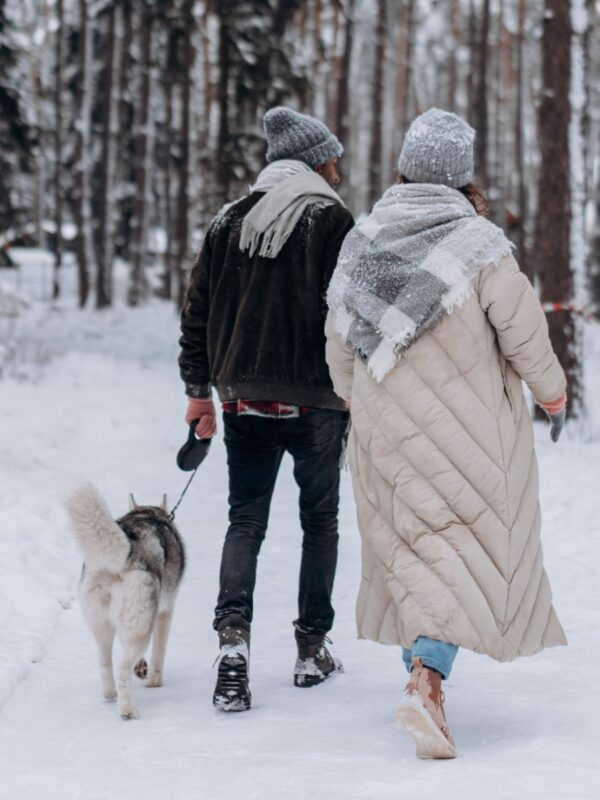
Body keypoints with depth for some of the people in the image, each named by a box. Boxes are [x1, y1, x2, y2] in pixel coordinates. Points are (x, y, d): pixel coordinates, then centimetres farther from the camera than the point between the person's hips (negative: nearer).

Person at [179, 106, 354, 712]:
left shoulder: (228, 222, 10)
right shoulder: (331, 220, -5)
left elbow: (197, 310, 11)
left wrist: (199, 390, 17)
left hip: (244, 398, 3)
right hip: (315, 399, -3)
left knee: (245, 520, 7)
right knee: (320, 521, 12)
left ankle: (233, 634, -15)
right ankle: (312, 649, 17)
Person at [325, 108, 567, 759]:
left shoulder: (361, 244, 2)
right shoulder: (479, 246, -14)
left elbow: (338, 346, 10)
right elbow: (525, 333, -9)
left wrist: (361, 404, 27)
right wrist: (552, 393, 9)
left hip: (385, 434, 5)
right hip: (467, 432, -5)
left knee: (414, 552, 17)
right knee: (469, 553, -1)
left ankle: (421, 677, 21)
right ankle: (427, 684, -18)